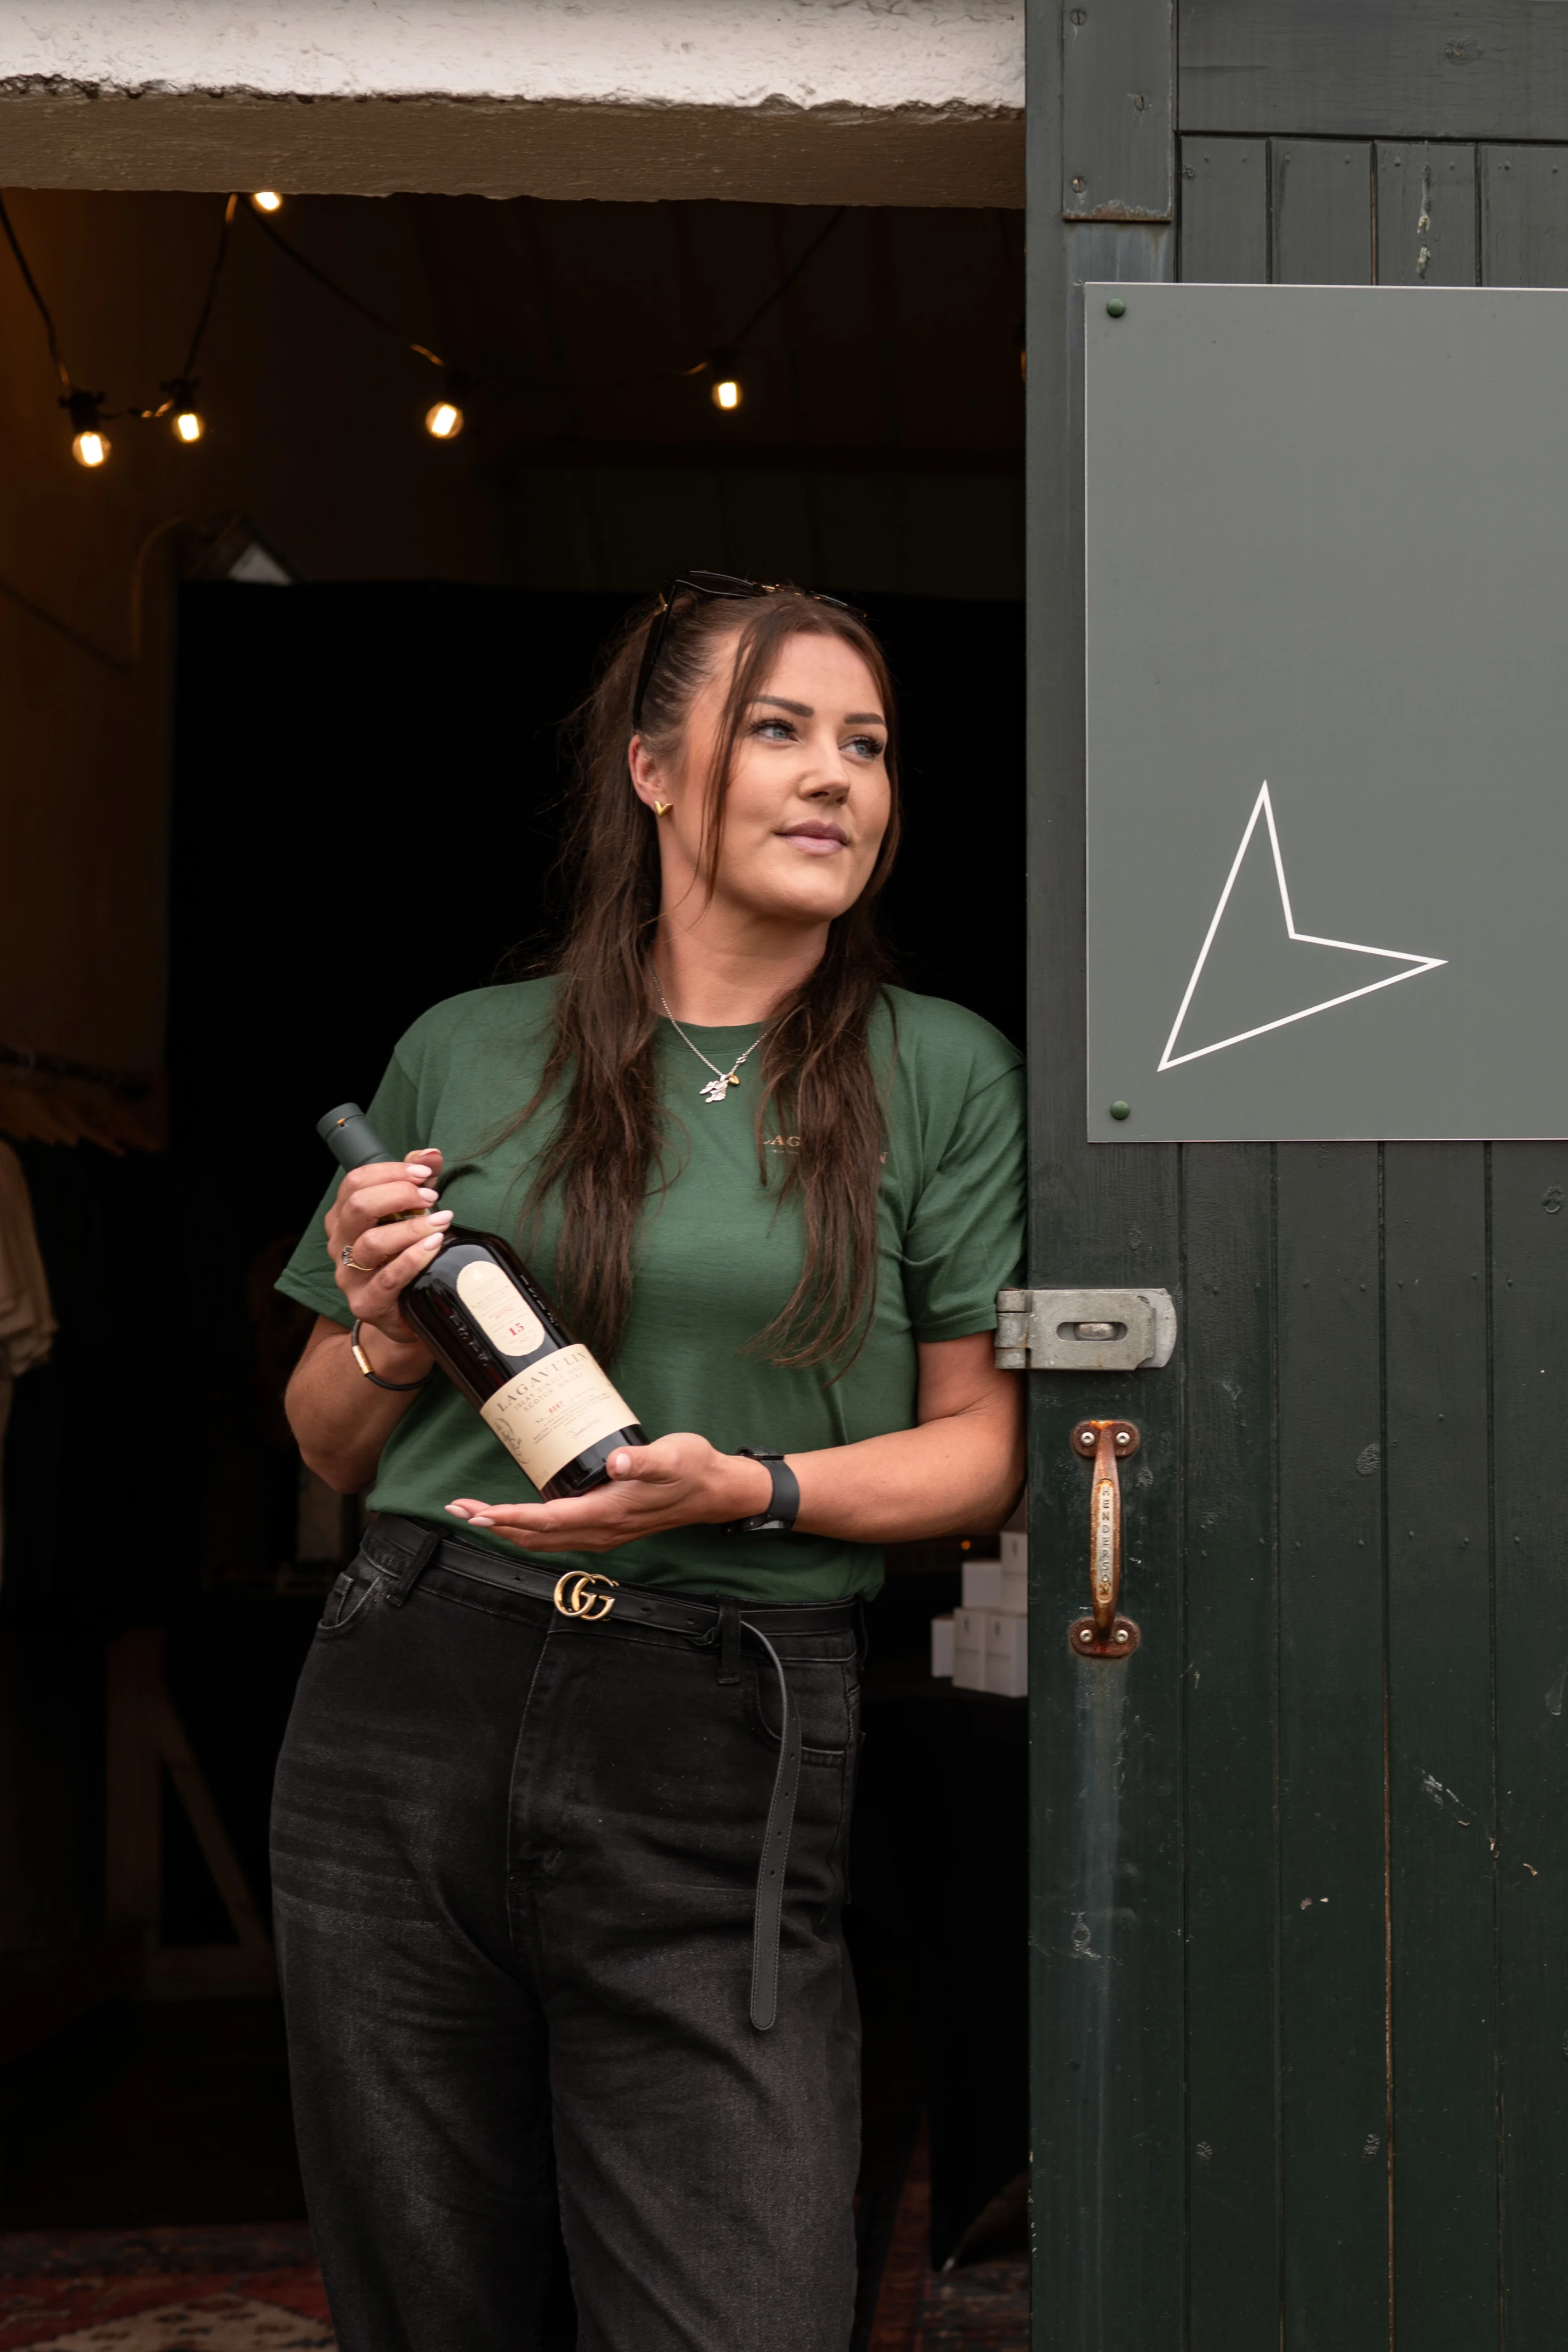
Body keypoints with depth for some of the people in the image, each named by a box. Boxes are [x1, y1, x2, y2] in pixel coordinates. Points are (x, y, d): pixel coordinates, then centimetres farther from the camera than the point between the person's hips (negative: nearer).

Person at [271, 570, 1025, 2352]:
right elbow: (333, 1453, 17)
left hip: (722, 1757, -2)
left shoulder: (941, 1073, 5)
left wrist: (750, 1488, -13)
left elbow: (983, 1447, 4)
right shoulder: (464, 1055, 9)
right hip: (408, 1729, 2)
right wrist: (383, 1340, -5)